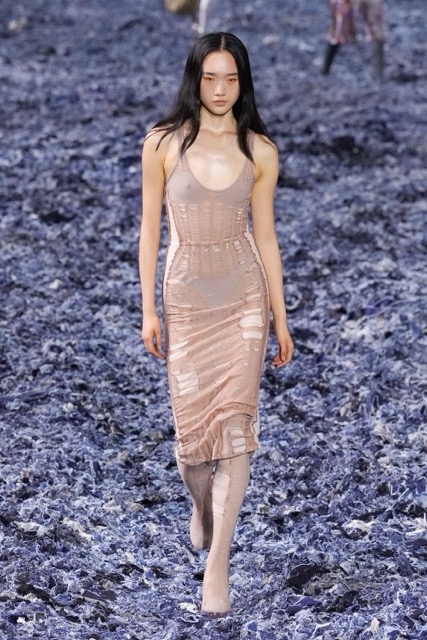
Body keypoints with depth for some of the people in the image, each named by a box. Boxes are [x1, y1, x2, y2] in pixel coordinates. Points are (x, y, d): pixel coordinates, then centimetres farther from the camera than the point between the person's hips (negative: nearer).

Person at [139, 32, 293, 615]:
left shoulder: (259, 151, -1)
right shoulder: (163, 143, -4)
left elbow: (265, 237, 4)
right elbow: (150, 229, 1)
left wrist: (281, 320, 4)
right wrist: (149, 310, -2)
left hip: (246, 297, 0)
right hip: (187, 297, 0)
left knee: (235, 421, -7)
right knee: (191, 422, 5)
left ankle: (217, 562, -4)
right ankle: (201, 504, 39)